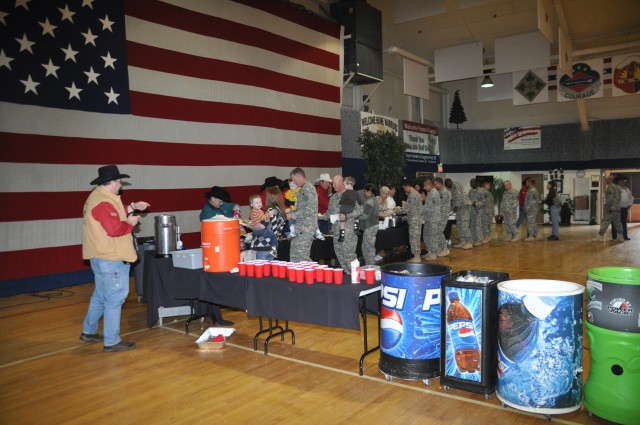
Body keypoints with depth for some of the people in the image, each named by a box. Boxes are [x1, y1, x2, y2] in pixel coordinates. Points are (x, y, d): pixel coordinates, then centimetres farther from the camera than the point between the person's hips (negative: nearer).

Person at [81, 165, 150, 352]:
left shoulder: (99, 197, 14)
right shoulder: (102, 202, -21)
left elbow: (113, 215, 23)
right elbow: (114, 229, -30)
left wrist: (131, 207, 14)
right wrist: (130, 223, -14)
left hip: (102, 256, 11)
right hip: (110, 258, -11)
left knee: (100, 295, 23)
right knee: (115, 298, -4)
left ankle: (89, 331, 35)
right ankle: (112, 342, 3)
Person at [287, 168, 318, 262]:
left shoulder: (309, 189, -13)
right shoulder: (302, 190, 18)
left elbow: (309, 210, -20)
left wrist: (292, 215, -15)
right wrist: (290, 212, 11)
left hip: (306, 229, -10)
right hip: (300, 229, 10)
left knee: (301, 257, -8)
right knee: (294, 256, 11)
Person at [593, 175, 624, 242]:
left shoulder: (610, 187, -11)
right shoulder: (617, 187, 17)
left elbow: (610, 198, -19)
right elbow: (619, 197, 21)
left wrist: (605, 206, -16)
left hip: (611, 208, -9)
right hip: (617, 208, 9)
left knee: (605, 222, -9)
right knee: (617, 222, 11)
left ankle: (600, 236, -10)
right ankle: (621, 237, 11)